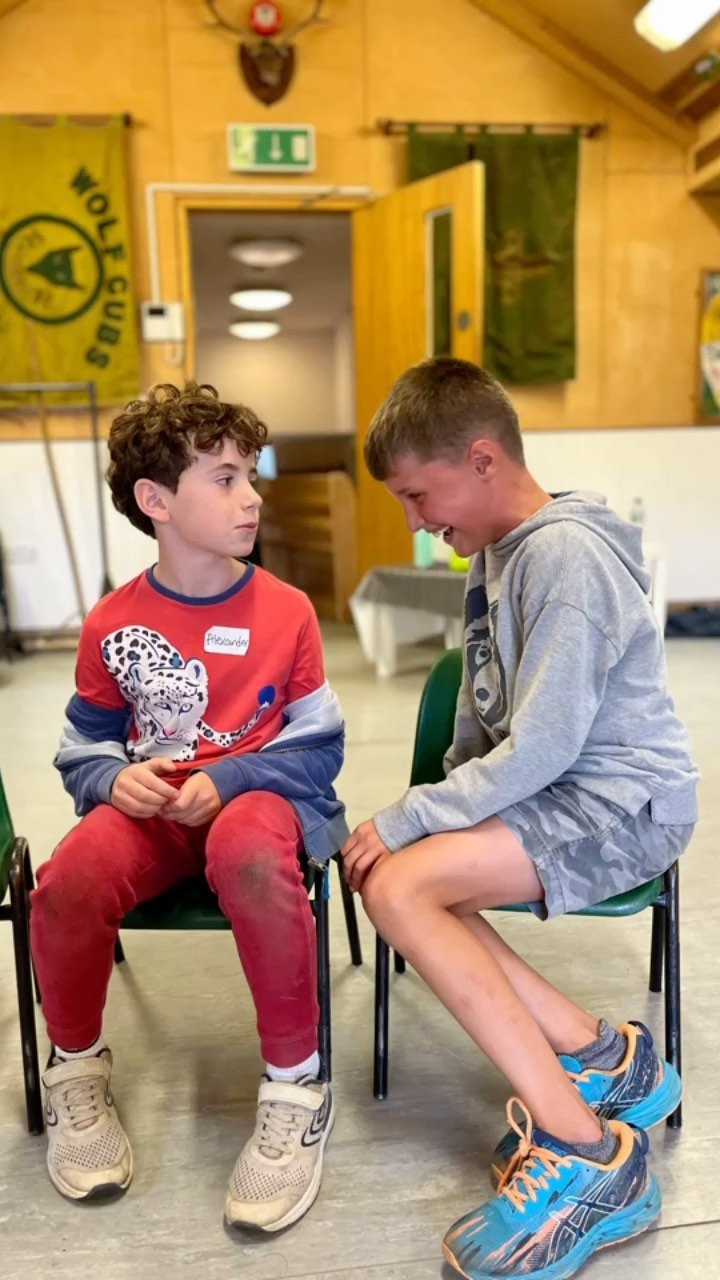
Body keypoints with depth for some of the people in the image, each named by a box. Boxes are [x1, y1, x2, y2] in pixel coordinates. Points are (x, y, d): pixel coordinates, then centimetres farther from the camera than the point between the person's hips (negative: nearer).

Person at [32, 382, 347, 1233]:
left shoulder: (286, 611, -1)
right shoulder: (112, 624, 3)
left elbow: (319, 746, -2)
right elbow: (85, 748, 12)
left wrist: (225, 780, -17)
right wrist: (114, 780, -11)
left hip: (258, 791, -2)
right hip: (151, 803, 2)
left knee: (250, 857, -39)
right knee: (66, 887, -29)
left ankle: (296, 1087, -16)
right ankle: (76, 1069, 5)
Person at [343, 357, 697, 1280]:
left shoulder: (565, 554, -19)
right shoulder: (495, 553, 10)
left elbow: (543, 746, -24)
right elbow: (487, 720, 16)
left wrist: (407, 820, -19)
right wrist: (442, 810, 5)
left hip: (624, 801, -9)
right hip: (546, 790, 9)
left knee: (398, 884, -23)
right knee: (380, 870, -7)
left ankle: (589, 1153, -14)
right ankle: (596, 1059, -1)